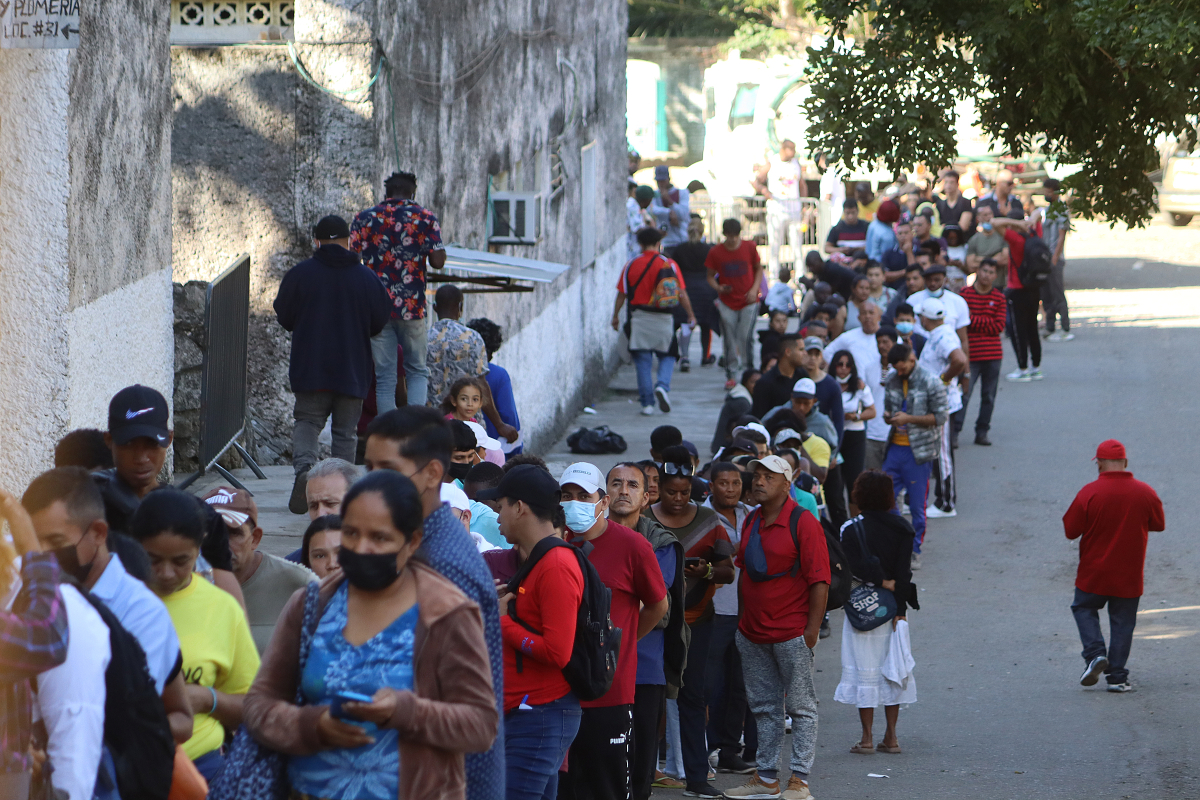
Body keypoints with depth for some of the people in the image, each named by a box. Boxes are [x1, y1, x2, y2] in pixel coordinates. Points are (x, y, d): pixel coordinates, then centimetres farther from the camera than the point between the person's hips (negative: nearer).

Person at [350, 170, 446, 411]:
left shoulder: (364, 218, 6)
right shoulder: (425, 218, 2)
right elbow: (438, 261, -5)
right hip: (411, 307, -1)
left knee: (384, 377, 5)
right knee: (417, 371, 11)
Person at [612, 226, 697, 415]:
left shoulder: (631, 266, -1)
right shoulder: (669, 265, -2)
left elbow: (622, 294, 2)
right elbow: (682, 293, -1)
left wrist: (615, 316, 14)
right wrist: (691, 315, 10)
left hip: (639, 318, 0)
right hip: (664, 320, 0)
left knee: (643, 361, 6)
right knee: (667, 356, 15)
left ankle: (647, 402, 2)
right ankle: (663, 385, -12)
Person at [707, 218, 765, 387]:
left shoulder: (749, 248, -3)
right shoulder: (715, 252, -4)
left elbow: (759, 269, 9)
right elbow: (710, 276, 6)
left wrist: (754, 289, -5)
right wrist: (718, 287, -16)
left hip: (748, 301, -1)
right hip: (727, 302, 1)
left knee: (745, 338, -8)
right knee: (730, 341, 0)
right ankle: (731, 375, 9)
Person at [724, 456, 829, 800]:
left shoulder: (802, 523, -10)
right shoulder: (751, 522, 11)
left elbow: (819, 580, -12)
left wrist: (812, 629, -16)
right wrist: (742, 619, 15)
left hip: (791, 633, -7)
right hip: (753, 635, 7)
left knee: (801, 707, -1)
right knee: (763, 707, 12)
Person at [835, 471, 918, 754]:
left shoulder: (851, 529, -9)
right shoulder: (902, 528, 0)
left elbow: (856, 568, -17)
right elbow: (904, 571, -4)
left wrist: (883, 582, -5)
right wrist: (900, 608, -6)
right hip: (893, 605, 3)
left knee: (864, 670, 2)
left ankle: (867, 738, 2)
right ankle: (891, 737, 11)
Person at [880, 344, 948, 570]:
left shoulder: (930, 382, -7)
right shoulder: (892, 381, 9)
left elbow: (939, 417, -8)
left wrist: (908, 418, -17)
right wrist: (889, 417, -5)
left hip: (919, 451, -5)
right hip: (895, 447, 5)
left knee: (917, 505, 1)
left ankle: (915, 552, 11)